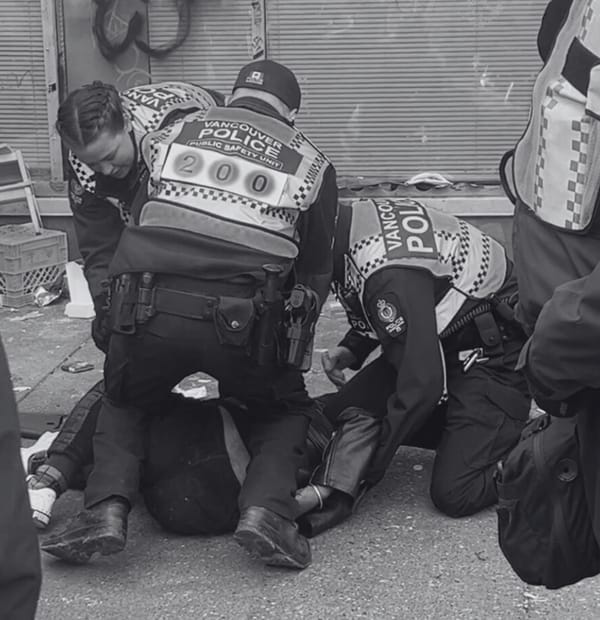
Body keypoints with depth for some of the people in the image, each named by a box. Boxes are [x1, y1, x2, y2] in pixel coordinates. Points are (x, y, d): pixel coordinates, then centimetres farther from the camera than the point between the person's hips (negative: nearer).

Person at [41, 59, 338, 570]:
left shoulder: (177, 132, 22)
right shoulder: (310, 162, 19)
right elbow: (314, 273, 21)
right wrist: (292, 351, 33)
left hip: (147, 306, 2)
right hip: (241, 318, -1)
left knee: (123, 405, 30)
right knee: (287, 411, 26)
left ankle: (106, 507, 7)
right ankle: (266, 509, 2)